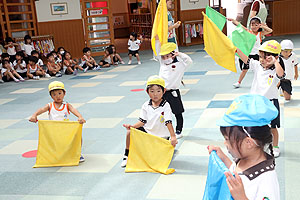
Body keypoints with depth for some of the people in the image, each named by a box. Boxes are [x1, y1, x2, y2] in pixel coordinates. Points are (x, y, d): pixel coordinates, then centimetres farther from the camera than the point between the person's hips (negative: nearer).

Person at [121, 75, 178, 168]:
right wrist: (132, 126, -19)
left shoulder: (165, 106, -16)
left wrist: (173, 136, -33)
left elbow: (168, 122, -23)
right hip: (147, 132, 3)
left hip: (161, 136, -3)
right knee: (130, 132, -17)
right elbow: (142, 121, -2)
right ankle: (127, 155, 2)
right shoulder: (146, 105, -3)